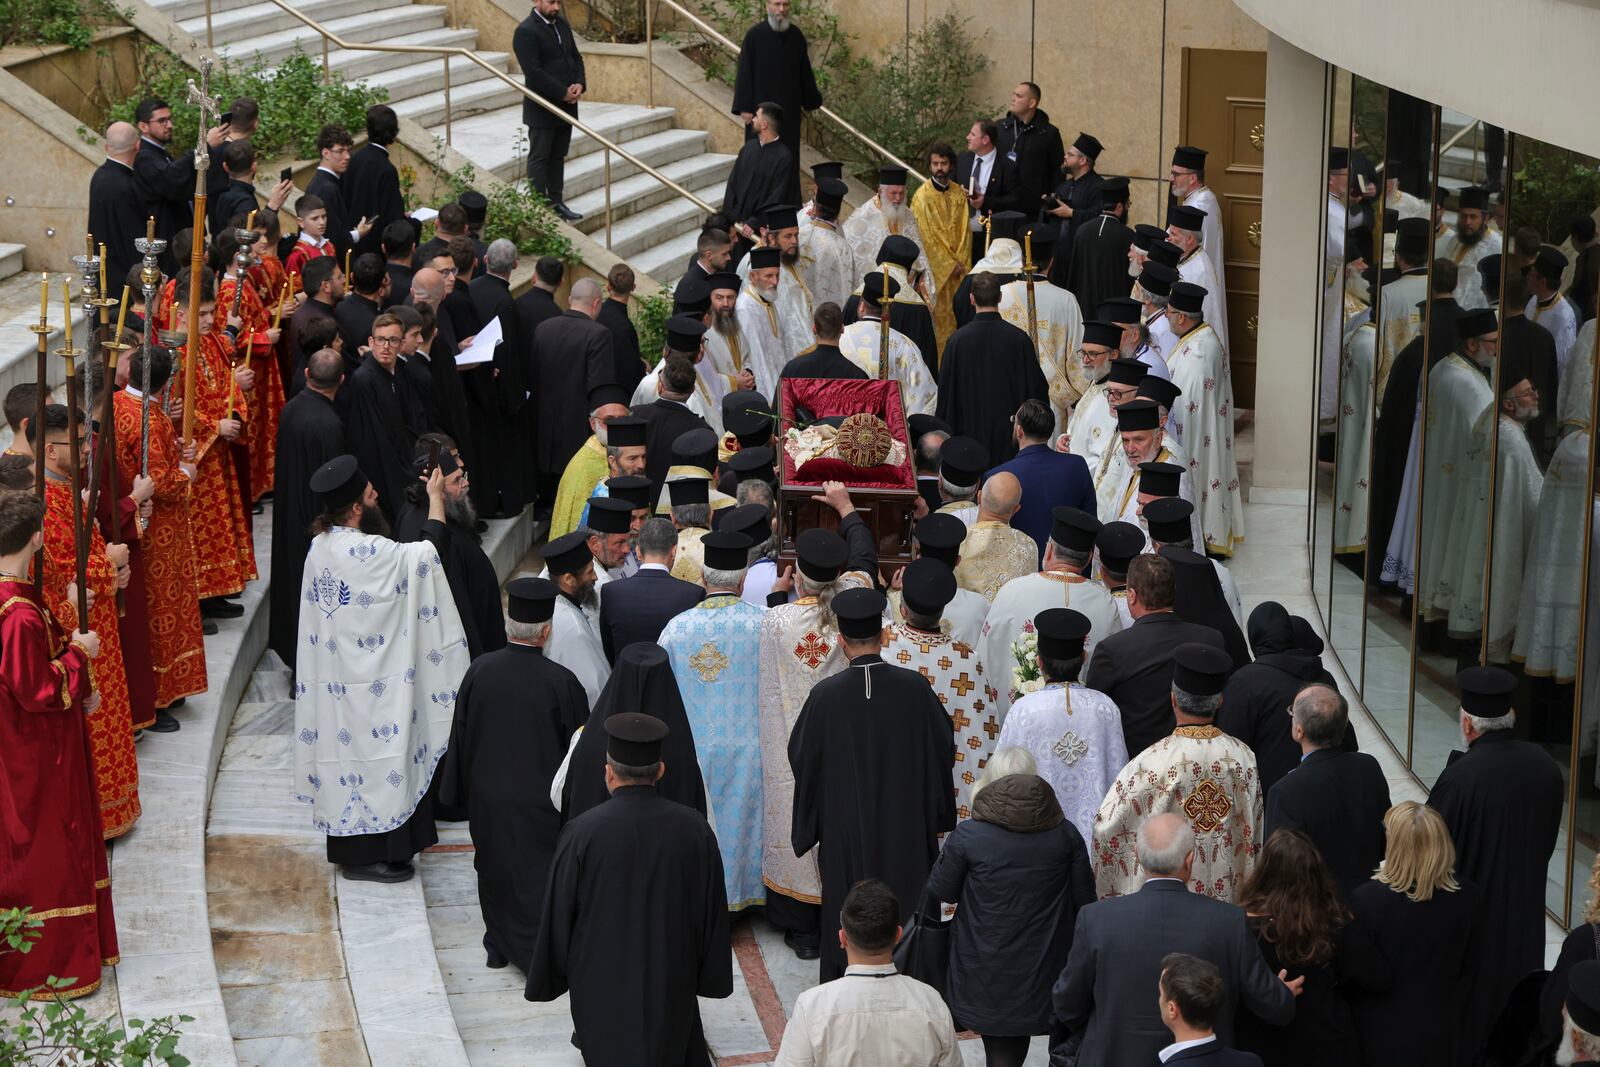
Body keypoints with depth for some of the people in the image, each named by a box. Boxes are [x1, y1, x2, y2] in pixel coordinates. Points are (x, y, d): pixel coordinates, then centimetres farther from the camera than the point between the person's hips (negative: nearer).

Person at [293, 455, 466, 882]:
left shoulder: (319, 547, 2)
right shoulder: (367, 552, -24)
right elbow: (432, 549, -15)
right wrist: (435, 496, -3)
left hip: (331, 681, 9)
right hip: (370, 684, -9)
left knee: (346, 753, 17)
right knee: (375, 757, 2)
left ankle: (349, 844, 28)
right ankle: (368, 853, 10)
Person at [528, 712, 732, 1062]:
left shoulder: (582, 833, -21)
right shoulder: (694, 828, -14)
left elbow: (557, 916, -11)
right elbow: (713, 911, -4)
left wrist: (547, 979, 4)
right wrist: (710, 977, 10)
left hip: (603, 980, -2)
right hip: (672, 980, 2)